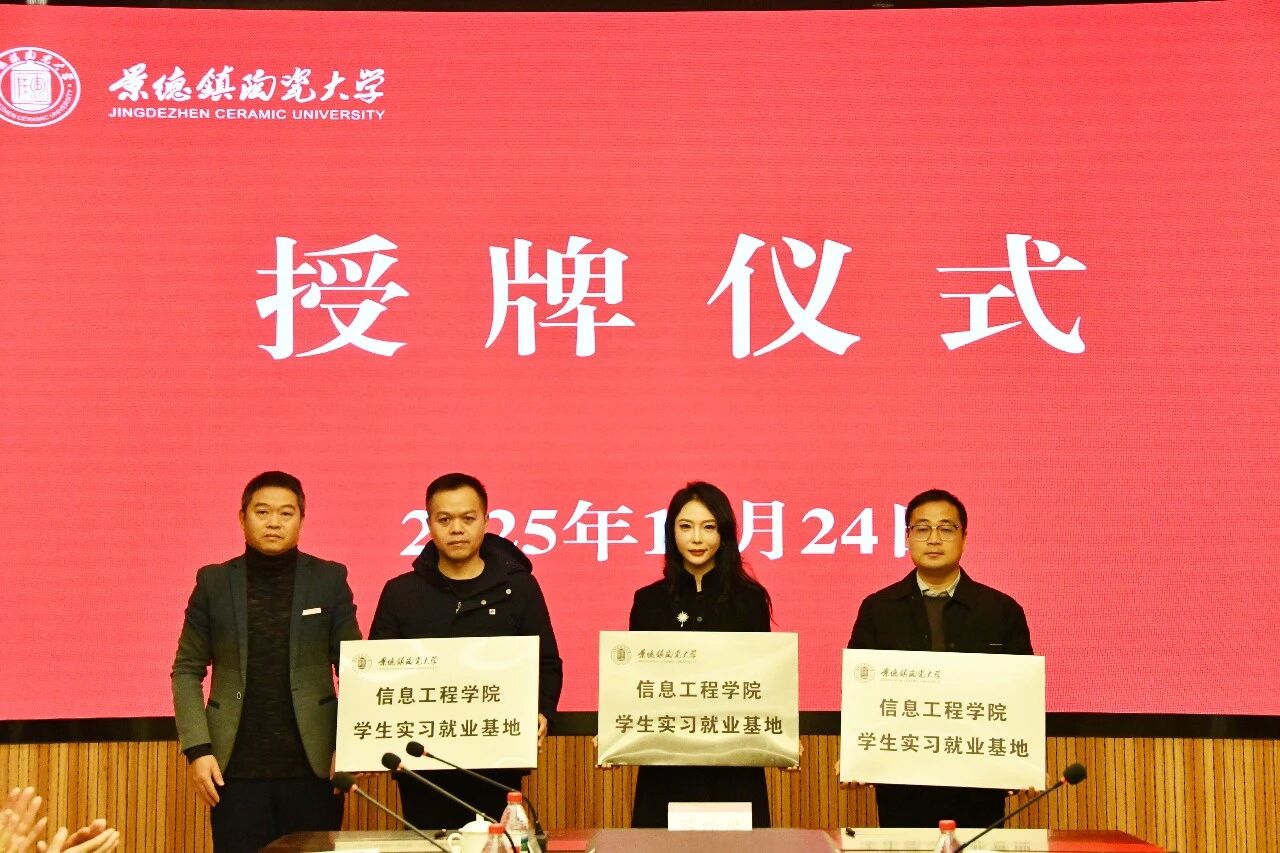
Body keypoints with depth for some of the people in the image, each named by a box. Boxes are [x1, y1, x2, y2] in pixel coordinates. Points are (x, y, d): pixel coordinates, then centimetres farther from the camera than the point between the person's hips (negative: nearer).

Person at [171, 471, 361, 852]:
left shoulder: (329, 580, 4)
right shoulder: (214, 582, 6)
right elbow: (187, 671, 6)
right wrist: (197, 749, -5)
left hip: (313, 766, 0)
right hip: (236, 770, 0)